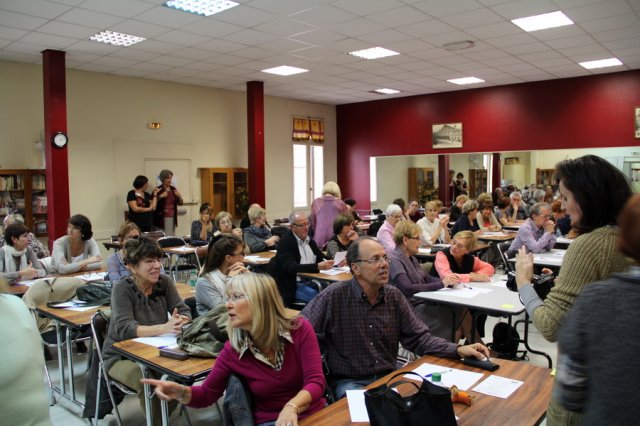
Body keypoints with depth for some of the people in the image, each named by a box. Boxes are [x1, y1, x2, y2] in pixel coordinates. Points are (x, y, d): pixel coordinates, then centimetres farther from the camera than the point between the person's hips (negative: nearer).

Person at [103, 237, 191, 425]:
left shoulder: (164, 282, -5)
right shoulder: (122, 288, -17)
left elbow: (184, 312, -7)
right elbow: (124, 329, -28)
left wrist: (180, 322, -32)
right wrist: (164, 328, -41)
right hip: (122, 355, -4)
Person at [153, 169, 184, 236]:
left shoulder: (173, 189, 10)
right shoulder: (158, 190, -3)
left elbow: (180, 203, 13)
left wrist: (179, 196, -5)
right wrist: (160, 197, -18)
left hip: (172, 217, 4)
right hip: (161, 218, -4)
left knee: (172, 236, 2)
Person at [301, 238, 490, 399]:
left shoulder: (394, 296, 1)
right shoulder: (334, 296, -13)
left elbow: (418, 338, 4)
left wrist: (458, 350, -9)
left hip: (388, 377, 5)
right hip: (350, 382, -4)